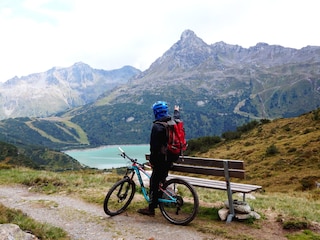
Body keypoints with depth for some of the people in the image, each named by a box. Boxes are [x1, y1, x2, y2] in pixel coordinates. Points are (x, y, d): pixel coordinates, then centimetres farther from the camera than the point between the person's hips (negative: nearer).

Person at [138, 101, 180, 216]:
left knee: (154, 182, -1)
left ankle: (151, 208, 4)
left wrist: (152, 160, -9)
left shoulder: (157, 126, -17)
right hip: (171, 157, 8)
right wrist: (177, 111, 54)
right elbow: (177, 117, 32)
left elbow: (154, 145, -17)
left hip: (162, 157, -8)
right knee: (162, 179, 23)